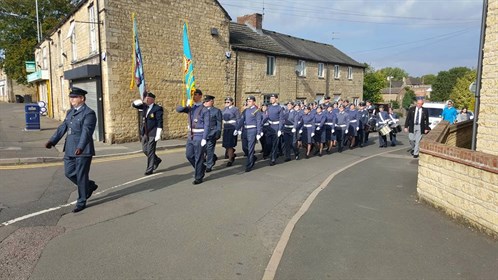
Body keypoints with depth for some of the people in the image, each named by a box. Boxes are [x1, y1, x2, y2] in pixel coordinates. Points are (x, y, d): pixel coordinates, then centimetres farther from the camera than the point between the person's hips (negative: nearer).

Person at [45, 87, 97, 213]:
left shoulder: (89, 113, -12)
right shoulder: (70, 112, 15)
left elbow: (86, 132, -24)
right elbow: (62, 128, 10)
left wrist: (80, 147, -36)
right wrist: (52, 141, -3)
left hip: (83, 151, -8)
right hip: (69, 150, 8)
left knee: (81, 176, 1)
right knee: (69, 173, 13)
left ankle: (81, 202, 15)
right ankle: (90, 186, 34)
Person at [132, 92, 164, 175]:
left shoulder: (157, 108, -10)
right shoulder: (144, 106, 11)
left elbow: (159, 123, -14)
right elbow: (134, 104, 13)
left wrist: (158, 135, -19)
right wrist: (142, 101, -5)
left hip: (152, 133, -7)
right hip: (144, 133, 8)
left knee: (150, 151, -2)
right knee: (145, 150, 14)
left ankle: (149, 169, 8)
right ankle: (157, 160, 35)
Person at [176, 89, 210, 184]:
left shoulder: (204, 110, -10)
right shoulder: (190, 108, 9)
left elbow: (206, 125, -13)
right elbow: (178, 109, 2)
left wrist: (204, 139, -18)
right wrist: (186, 106, -18)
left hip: (199, 136, -7)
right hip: (190, 135, 7)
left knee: (198, 157, 0)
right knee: (189, 155, 11)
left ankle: (199, 177, 13)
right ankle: (201, 168, 32)